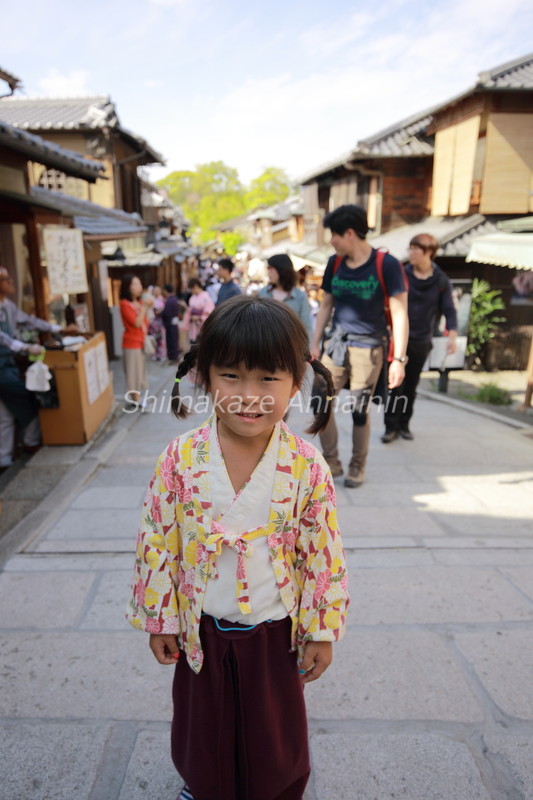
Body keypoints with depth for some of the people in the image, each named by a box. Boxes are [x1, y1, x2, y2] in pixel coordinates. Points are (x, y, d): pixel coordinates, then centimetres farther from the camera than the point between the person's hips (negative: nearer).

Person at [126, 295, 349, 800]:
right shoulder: (180, 460, -18)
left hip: (274, 631, -1)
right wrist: (160, 619, 0)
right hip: (202, 630, 1)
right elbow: (157, 543, -7)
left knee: (274, 728, 23)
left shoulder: (306, 468, -19)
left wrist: (321, 630, -2)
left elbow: (323, 554, -9)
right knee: (204, 722, 27)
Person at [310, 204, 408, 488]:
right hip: (336, 345, 5)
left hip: (368, 348, -5)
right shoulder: (335, 264, 6)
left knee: (359, 411, 2)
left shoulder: (386, 265, -10)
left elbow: (400, 314, -11)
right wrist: (315, 344, 10)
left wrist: (399, 359, -16)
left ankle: (357, 467, 22)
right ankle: (331, 462, 18)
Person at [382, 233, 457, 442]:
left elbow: (448, 310, -1)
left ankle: (404, 425, 23)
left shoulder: (441, 280, 0)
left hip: (422, 341, 2)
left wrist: (452, 334, -15)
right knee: (395, 384, -5)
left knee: (411, 386, 11)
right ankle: (391, 427, 3)